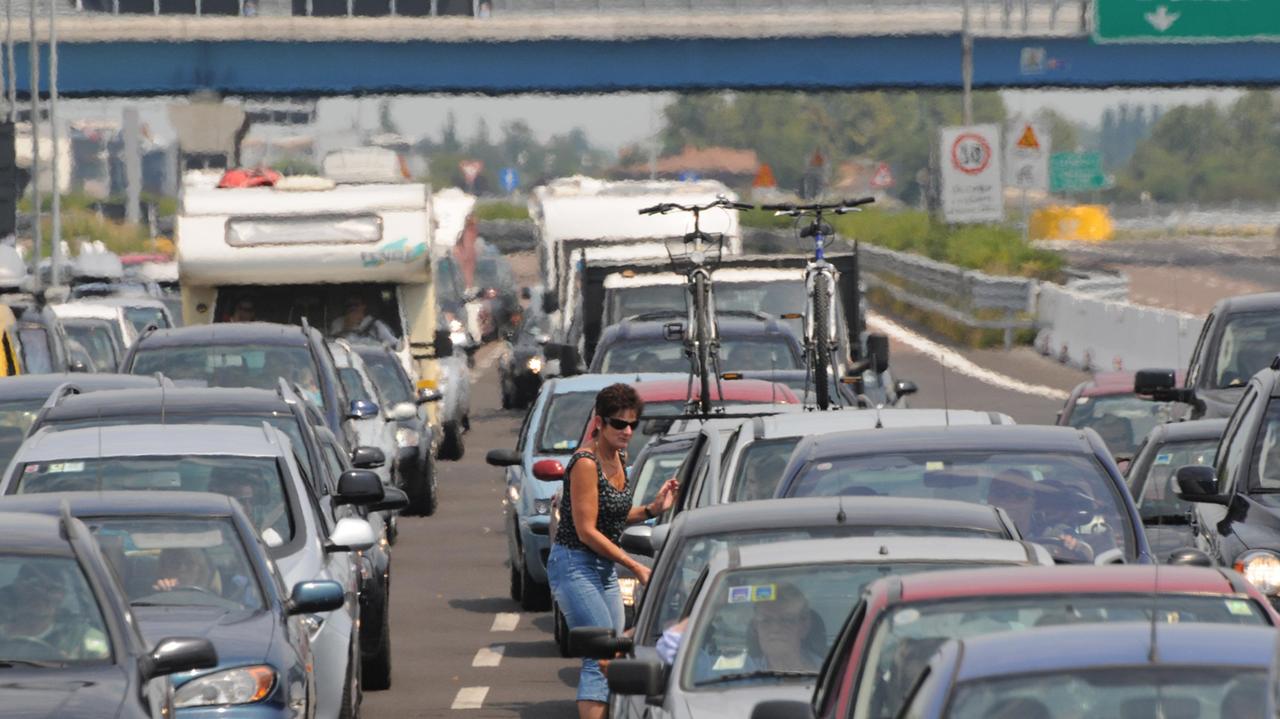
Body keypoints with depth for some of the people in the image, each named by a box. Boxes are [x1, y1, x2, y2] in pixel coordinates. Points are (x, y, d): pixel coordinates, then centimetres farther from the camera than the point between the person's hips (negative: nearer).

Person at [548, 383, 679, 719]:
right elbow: (586, 531, -19)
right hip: (575, 567, -9)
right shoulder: (586, 463, -17)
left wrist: (652, 509, 4)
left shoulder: (618, 460, 9)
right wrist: (634, 566, -17)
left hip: (604, 567, 9)